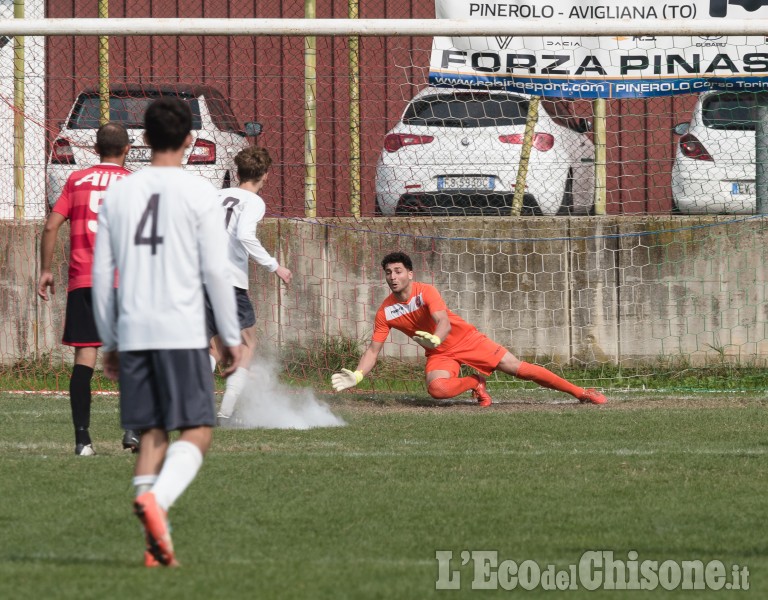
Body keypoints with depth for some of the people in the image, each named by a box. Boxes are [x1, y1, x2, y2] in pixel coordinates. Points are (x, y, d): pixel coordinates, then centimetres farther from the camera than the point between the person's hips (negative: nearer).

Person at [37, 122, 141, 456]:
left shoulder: (77, 181, 8)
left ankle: (82, 438, -6)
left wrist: (45, 271, 9)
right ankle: (133, 428, -5)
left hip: (82, 282, 1)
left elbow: (51, 226, 3)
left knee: (84, 357, -1)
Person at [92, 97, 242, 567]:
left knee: (152, 433, 9)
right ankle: (156, 499, -28)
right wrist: (233, 338, 2)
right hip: (183, 332, -4)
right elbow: (215, 272, -6)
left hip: (132, 333, 4)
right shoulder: (199, 194, -3)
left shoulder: (119, 194, 10)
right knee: (198, 431, -1)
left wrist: (109, 341, 19)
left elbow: (101, 274, 11)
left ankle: (156, 544, 1)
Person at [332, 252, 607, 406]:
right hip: (439, 353, 3)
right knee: (437, 388, -32)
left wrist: (435, 339, -55)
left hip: (465, 339, -2)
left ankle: (580, 392, -1)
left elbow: (444, 321, -33)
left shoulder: (426, 292, -19)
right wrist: (357, 375, -21)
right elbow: (373, 349, -5)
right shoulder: (385, 312, -9)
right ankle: (474, 384, 1)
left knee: (519, 368, -8)